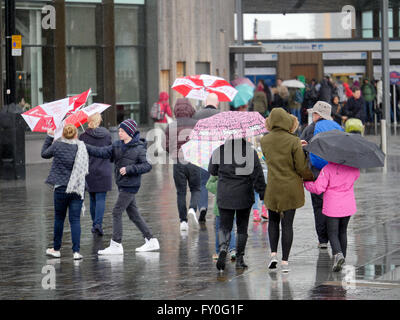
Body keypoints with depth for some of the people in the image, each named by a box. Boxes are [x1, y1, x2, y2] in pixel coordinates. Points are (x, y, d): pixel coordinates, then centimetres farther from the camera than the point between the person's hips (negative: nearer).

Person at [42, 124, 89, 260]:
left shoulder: (58, 145, -7)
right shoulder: (81, 147, -2)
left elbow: (44, 153, 11)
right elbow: (85, 168, 7)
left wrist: (49, 137, 19)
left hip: (61, 188, -1)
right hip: (78, 188, 1)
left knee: (59, 218, 14)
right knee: (75, 220, 3)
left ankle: (56, 249, 23)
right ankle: (76, 251, -4)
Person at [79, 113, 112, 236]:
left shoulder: (84, 137, -7)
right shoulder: (107, 134, 0)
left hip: (90, 172, 0)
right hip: (104, 171, 0)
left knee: (93, 199, 12)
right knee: (101, 198, -1)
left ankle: (95, 224, 17)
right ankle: (98, 223, -15)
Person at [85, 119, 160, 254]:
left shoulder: (139, 148, -11)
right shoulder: (117, 145, 8)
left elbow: (147, 166, -13)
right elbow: (103, 152, -2)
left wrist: (129, 169, -20)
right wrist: (85, 147, -13)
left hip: (130, 186, -7)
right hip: (122, 185, 7)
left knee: (117, 212, -8)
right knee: (133, 214, 12)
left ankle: (116, 245, -3)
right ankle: (151, 241, 19)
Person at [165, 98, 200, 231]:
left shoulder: (171, 126, 0)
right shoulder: (196, 124, -1)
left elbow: (167, 146, 0)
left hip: (178, 162, 0)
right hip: (194, 162, 0)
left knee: (181, 192, 8)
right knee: (195, 189, 15)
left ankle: (183, 221, 6)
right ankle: (193, 208, -12)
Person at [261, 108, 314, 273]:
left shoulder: (264, 141, -2)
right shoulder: (293, 142, -13)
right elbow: (301, 167, -11)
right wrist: (311, 178, 10)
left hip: (272, 188, 2)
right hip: (291, 188, -2)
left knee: (273, 221, 20)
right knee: (287, 224, 4)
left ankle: (273, 253, 5)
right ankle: (285, 261, 5)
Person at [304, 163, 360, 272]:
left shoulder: (327, 169, -13)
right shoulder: (353, 168, -2)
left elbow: (318, 188, -15)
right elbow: (356, 175, 23)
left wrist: (306, 183, 3)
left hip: (332, 208, -4)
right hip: (348, 207, 4)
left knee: (333, 233, 0)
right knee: (342, 231, 20)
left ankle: (338, 254, -25)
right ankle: (342, 257, 25)